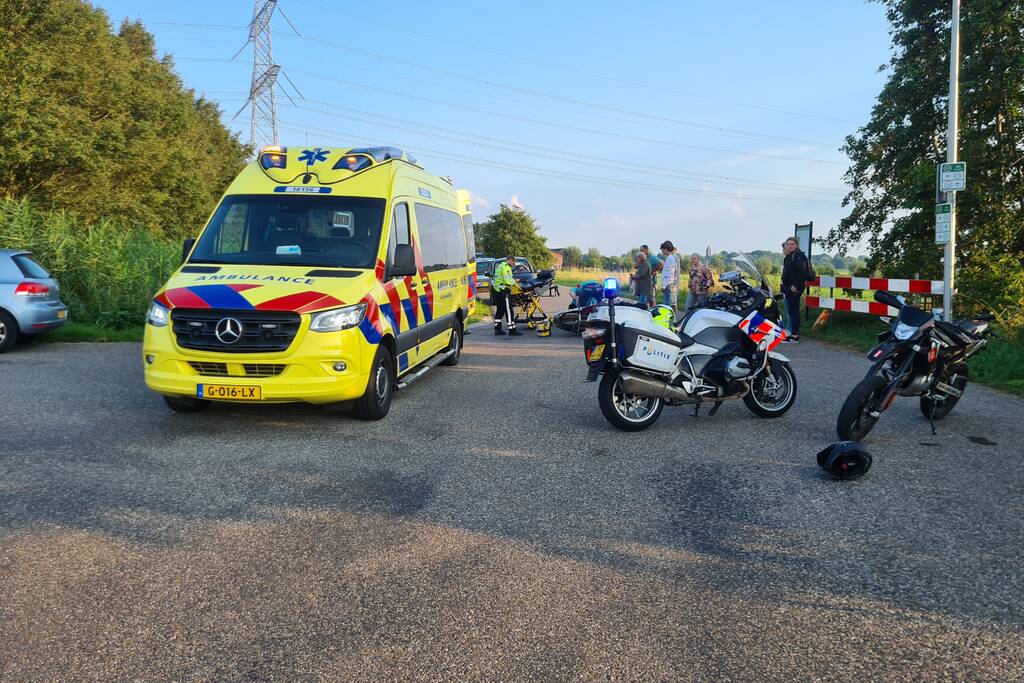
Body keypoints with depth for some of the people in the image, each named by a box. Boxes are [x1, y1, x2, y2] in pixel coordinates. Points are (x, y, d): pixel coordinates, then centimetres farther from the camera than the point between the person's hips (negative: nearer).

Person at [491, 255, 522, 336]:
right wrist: (514, 281, -2)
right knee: (508, 310, -6)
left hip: (495, 289, 10)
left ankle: (497, 329, 19)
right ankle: (512, 330, -5)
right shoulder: (506, 267, -11)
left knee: (500, 310, 16)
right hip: (502, 290, -10)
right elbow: (507, 280, -20)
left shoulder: (499, 265, 20)